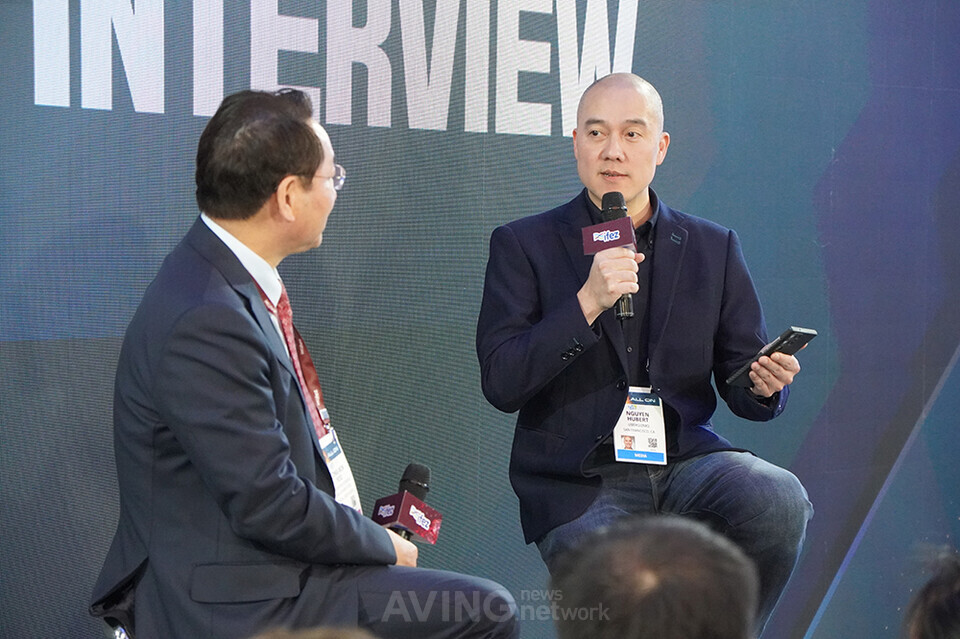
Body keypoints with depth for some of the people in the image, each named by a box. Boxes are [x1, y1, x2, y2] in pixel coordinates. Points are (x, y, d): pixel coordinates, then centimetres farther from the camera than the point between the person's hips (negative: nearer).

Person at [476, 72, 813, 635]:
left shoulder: (714, 248, 12)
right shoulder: (524, 246, 4)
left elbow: (741, 387, 13)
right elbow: (501, 383, -7)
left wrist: (764, 383, -12)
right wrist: (588, 303, -17)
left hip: (685, 458, 3)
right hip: (577, 482, -3)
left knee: (780, 502, -27)